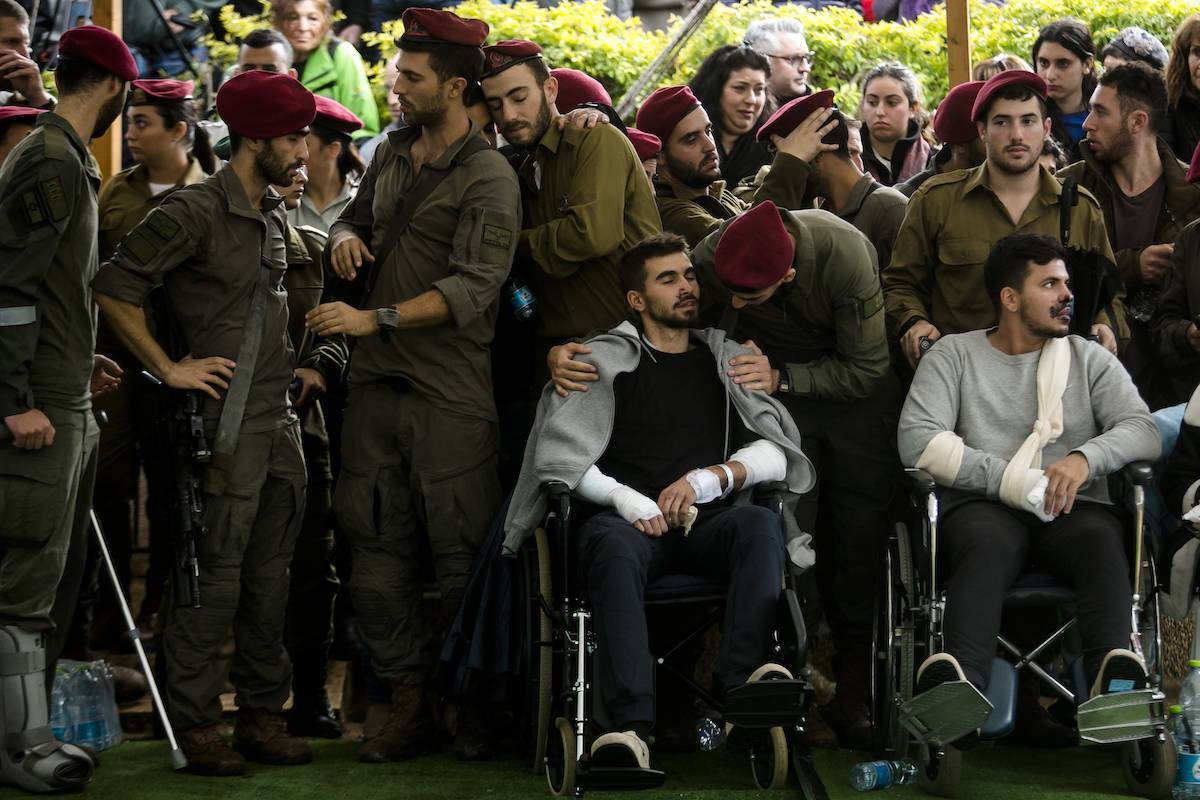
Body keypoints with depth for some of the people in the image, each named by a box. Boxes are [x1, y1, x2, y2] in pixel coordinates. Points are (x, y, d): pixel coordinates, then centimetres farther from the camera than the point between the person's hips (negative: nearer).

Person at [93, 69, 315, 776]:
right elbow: (114, 289, -14)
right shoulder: (194, 213, -11)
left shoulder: (274, 217, 15)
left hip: (280, 422, 8)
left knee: (270, 577, 11)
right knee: (213, 578, -6)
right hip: (225, 422, -8)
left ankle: (264, 713, 19)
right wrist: (169, 369, -12)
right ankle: (195, 723, 1)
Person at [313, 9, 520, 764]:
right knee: (379, 550, 5)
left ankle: (476, 706, 8)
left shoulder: (489, 178, -9)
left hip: (450, 392, -7)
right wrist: (346, 237, 5)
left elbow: (472, 290, -18)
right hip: (377, 382, 7)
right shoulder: (393, 154, 14)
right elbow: (357, 216, 30)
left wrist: (375, 319, -22)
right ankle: (409, 705, 11)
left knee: (462, 553, -2)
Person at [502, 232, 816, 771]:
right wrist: (625, 499, -11)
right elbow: (556, 455, 5)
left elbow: (777, 452, 11)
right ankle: (630, 727, -54)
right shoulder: (605, 359, 16)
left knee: (761, 525, -32)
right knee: (615, 548, -38)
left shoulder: (731, 361, 23)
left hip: (705, 524, 2)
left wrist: (712, 477, -8)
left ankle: (740, 682, -50)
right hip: (627, 520, -2)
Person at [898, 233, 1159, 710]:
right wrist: (1014, 483, -11)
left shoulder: (1089, 360, 21)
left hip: (1073, 509, 2)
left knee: (1101, 540, -34)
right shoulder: (954, 356, 16)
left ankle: (1115, 679, -58)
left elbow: (1143, 430, 6)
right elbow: (918, 441, 0)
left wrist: (1085, 457, -17)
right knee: (987, 545, -38)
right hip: (984, 508, -2)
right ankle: (959, 681, -62)